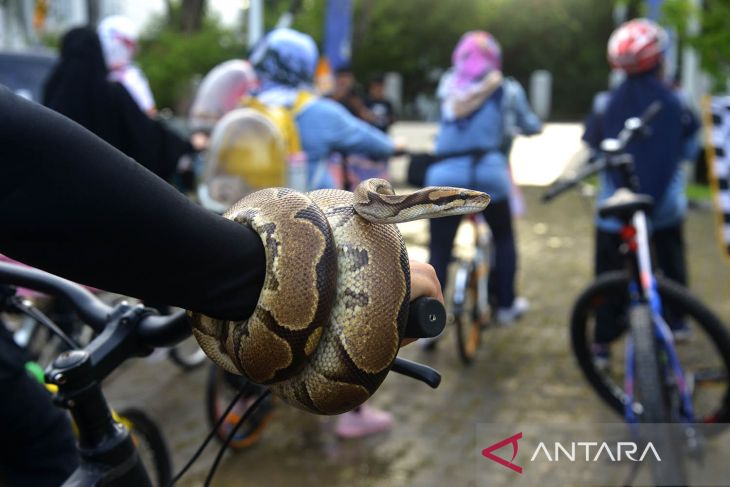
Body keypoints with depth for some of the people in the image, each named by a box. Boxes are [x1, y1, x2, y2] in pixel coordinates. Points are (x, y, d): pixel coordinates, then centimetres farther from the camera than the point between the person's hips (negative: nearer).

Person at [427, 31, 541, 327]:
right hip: (487, 170, -1)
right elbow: (530, 126, 14)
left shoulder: (448, 85, 14)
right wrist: (532, 124, 36)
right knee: (504, 236, 23)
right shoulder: (501, 87, 8)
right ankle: (506, 305, 29)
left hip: (445, 174, 1)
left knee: (439, 252, 7)